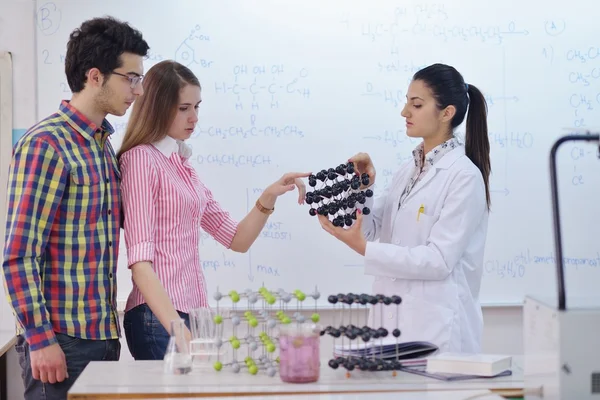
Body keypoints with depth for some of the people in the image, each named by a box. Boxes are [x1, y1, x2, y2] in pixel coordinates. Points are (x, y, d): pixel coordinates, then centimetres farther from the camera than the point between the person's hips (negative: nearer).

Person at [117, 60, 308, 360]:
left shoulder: (182, 165, 15)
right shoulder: (141, 158, -8)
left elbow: (237, 240, 16)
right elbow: (139, 261, -17)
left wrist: (268, 199, 0)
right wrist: (179, 330, -26)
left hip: (191, 312, 7)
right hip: (160, 317, -7)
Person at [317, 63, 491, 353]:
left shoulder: (464, 176, -12)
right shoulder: (409, 169, 11)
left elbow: (439, 260, -18)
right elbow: (372, 228, 10)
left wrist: (364, 249, -20)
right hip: (393, 316, 7)